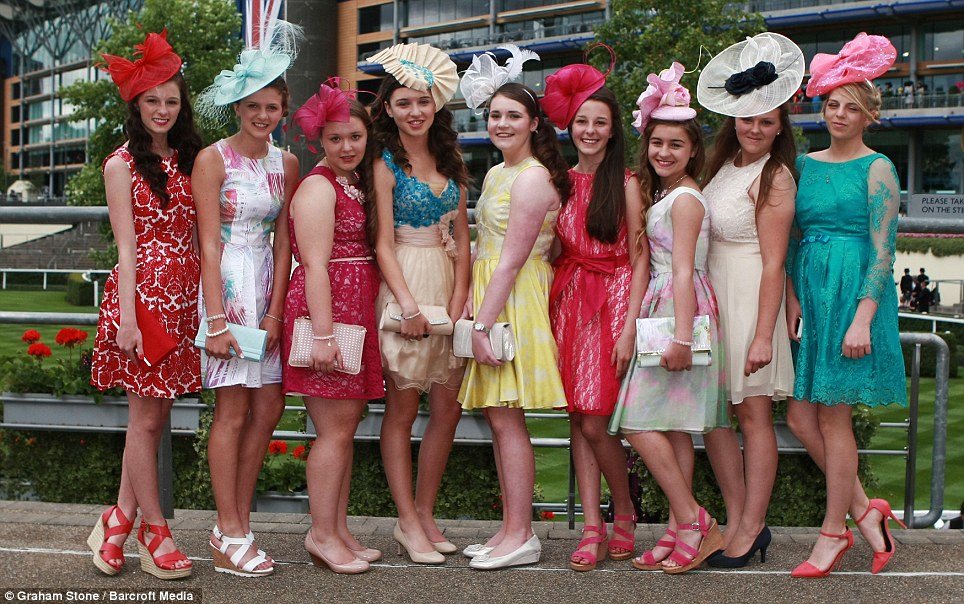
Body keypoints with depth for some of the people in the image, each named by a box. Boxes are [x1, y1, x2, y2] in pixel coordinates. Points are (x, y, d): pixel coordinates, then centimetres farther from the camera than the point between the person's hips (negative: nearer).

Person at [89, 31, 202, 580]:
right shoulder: (122, 164, 0)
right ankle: (155, 531, 11)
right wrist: (127, 317, -12)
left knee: (157, 414, 7)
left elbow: (195, 234, 13)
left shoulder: (190, 159, 14)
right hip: (144, 291, -5)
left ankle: (121, 519, 18)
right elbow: (127, 246, -6)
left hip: (185, 293, 5)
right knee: (147, 417, 0)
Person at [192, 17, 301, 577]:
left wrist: (274, 312, -2)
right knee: (233, 410, -4)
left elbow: (283, 241, 6)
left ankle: (239, 522, 19)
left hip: (268, 286, 6)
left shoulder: (287, 163, 9)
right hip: (226, 284, -6)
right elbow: (209, 245, -11)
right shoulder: (213, 159, -7)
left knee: (269, 406, 6)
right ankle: (229, 536, 5)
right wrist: (216, 320, -16)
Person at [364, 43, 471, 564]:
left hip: (449, 286, 6)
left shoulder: (450, 161, 13)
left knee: (448, 407, 7)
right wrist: (408, 304, -17)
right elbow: (383, 242, -8)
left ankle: (424, 512, 20)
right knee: (402, 406, 1)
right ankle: (408, 522, 9)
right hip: (405, 286, -6)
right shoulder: (386, 164, -3)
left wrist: (458, 301, -2)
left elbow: (461, 238, 9)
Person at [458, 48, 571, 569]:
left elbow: (512, 260, -17)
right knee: (497, 417, 10)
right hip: (488, 295, 9)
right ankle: (510, 528, 17)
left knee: (507, 419, -7)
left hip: (515, 300, -9)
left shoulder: (532, 178, -13)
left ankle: (521, 536, 0)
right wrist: (473, 316, 10)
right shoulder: (497, 174, 16)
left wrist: (482, 325, -19)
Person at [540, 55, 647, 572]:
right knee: (577, 418, 2)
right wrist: (555, 306, 3)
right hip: (569, 301, 5)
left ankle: (624, 512, 14)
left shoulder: (624, 183, -3)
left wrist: (629, 326, -13)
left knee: (595, 422, -8)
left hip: (612, 301, -5)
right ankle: (592, 529, 7)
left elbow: (639, 258, -6)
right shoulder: (561, 181, 11)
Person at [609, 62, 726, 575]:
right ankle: (681, 529, 11)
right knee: (674, 426, 8)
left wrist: (681, 335, -22)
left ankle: (693, 520, -4)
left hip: (679, 311, -10)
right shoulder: (662, 195, 18)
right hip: (662, 312, 10)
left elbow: (683, 272, -18)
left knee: (639, 422, -10)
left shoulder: (684, 199, -10)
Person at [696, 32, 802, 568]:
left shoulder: (774, 179, -11)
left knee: (753, 415, 0)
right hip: (710, 298, 8)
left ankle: (751, 528, 8)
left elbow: (773, 264, -15)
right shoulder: (722, 164, 11)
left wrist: (763, 335, -18)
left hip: (749, 299, -8)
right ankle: (736, 519, 18)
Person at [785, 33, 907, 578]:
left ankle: (834, 531, 11)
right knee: (800, 415, 2)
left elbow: (883, 250, -10)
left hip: (854, 293, -6)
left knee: (832, 414, -3)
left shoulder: (877, 169, -4)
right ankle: (864, 511, 18)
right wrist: (792, 297, 3)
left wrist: (862, 318, -17)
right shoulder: (805, 164, 13)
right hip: (811, 292, 6)